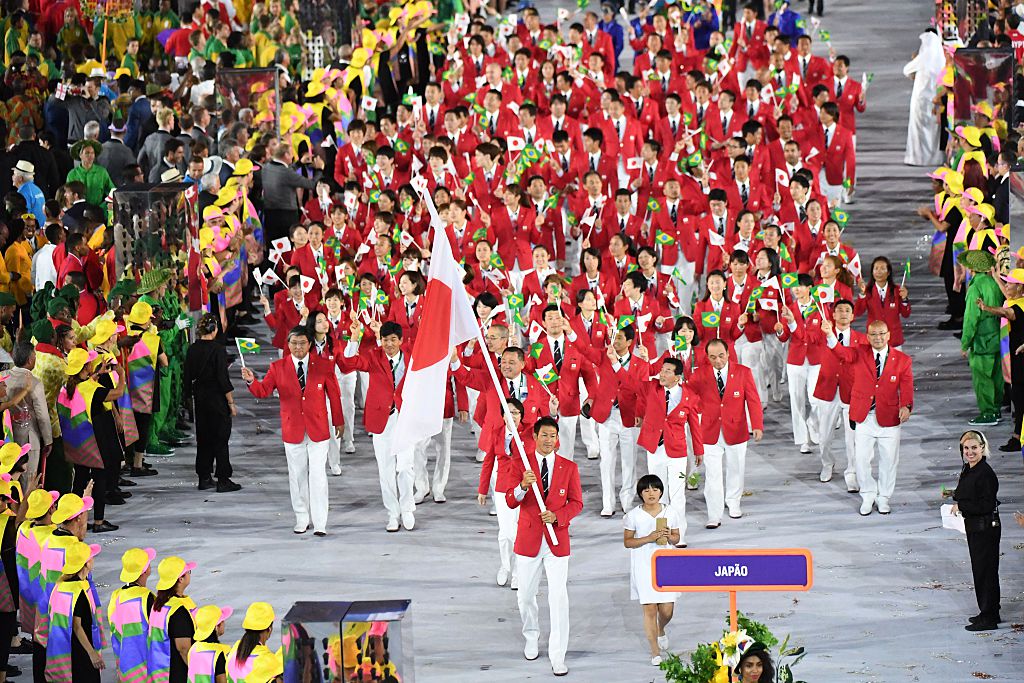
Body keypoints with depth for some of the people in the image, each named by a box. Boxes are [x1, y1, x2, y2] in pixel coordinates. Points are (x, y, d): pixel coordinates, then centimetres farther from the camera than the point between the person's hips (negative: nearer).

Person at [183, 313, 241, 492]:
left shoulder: (193, 349, 2)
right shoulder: (217, 349, -16)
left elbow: (188, 376, 7)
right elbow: (223, 378, -16)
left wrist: (191, 395, 16)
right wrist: (231, 403, -9)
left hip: (200, 398, 6)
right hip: (217, 399, -6)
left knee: (203, 438, 13)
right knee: (220, 439, 0)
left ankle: (204, 478, 16)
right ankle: (223, 480, 1)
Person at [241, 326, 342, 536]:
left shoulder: (323, 366, -1)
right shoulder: (278, 368, 1)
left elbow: (334, 394, 6)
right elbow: (263, 391, -6)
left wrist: (338, 422, 11)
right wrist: (251, 381, -28)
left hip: (318, 430, -2)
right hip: (292, 430, 2)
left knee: (318, 476, -5)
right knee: (297, 477, 9)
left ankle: (320, 524, -2)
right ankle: (302, 520, 21)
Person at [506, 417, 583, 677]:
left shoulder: (569, 467, 1)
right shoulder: (519, 464, -2)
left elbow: (576, 503, 4)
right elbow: (510, 502, -8)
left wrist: (557, 516, -15)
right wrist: (523, 486, -30)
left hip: (557, 540, -1)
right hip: (529, 539, 1)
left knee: (559, 599, -6)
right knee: (526, 596, 12)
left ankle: (558, 657, -2)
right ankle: (531, 638, 39)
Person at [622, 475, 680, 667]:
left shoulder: (670, 512, 2)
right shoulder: (634, 515, -5)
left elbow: (676, 538, 11)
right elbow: (627, 541, -3)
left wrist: (668, 536, -12)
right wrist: (648, 538, -17)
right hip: (644, 566, -2)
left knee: (667, 609, 2)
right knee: (650, 609, -5)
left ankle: (661, 630, 39)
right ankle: (655, 651, 6)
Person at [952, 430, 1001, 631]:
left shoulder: (985, 473, -21)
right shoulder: (968, 470, 9)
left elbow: (987, 505, -23)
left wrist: (961, 506, -17)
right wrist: (957, 497, 4)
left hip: (986, 529, -10)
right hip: (973, 527, 10)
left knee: (985, 570, -2)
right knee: (980, 569, 17)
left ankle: (989, 618, 5)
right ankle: (990, 613, 28)